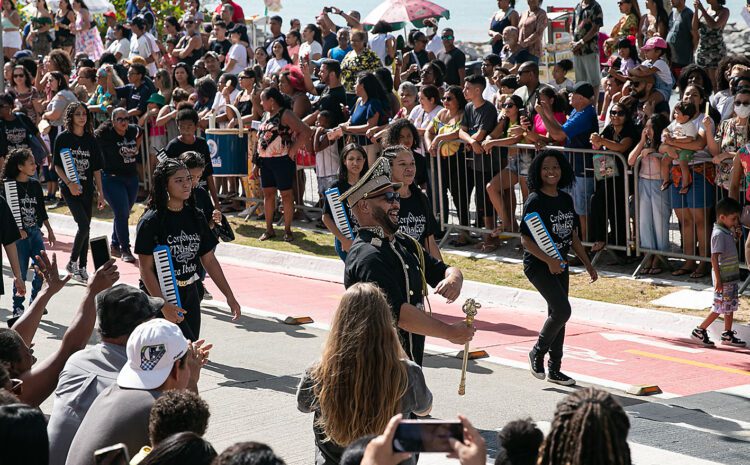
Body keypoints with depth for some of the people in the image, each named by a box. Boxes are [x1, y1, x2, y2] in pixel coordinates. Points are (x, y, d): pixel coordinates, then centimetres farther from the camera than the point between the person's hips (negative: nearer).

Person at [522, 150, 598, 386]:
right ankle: (537, 353, 5)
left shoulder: (565, 199, 8)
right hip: (538, 264, -7)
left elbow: (574, 236, 14)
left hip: (560, 264, 7)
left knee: (557, 315, 10)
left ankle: (554, 369, 19)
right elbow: (526, 239, -16)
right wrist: (549, 261, -24)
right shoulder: (535, 201, -13)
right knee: (562, 310, -17)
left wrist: (588, 264, 11)